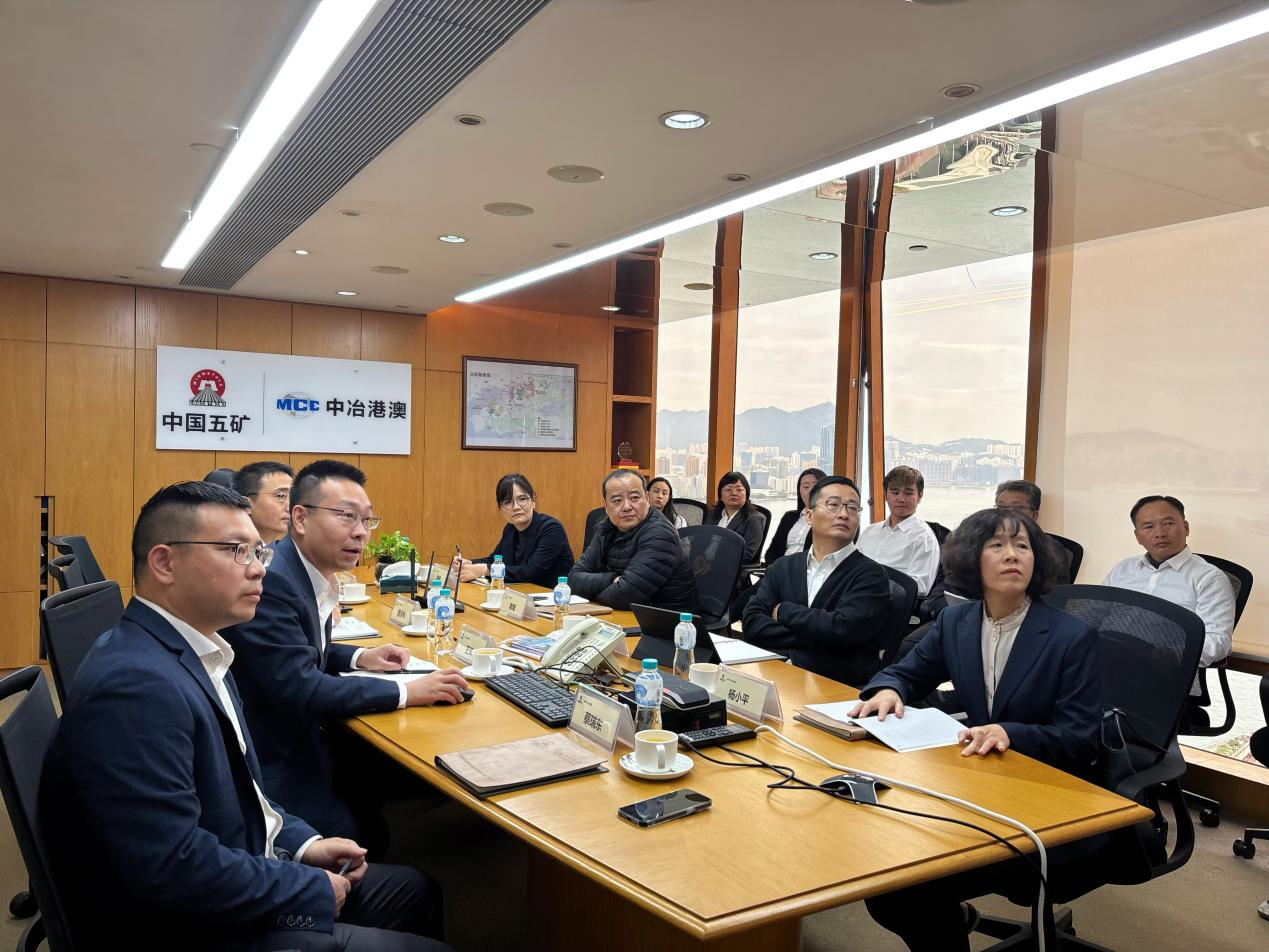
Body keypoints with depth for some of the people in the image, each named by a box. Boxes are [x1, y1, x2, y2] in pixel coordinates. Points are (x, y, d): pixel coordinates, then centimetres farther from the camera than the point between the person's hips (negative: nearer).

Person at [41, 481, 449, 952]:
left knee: (418, 891, 19)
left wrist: (302, 842, 3)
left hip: (247, 869, 9)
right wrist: (315, 889, -18)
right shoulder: (136, 684, -28)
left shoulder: (195, 649, 3)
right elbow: (173, 869, -30)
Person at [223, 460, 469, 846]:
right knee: (369, 836, -12)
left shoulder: (308, 572, 4)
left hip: (301, 740, 9)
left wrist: (359, 657, 5)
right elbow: (300, 689, -27)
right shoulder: (269, 580, -23)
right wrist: (406, 691, -22)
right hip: (273, 767, -9)